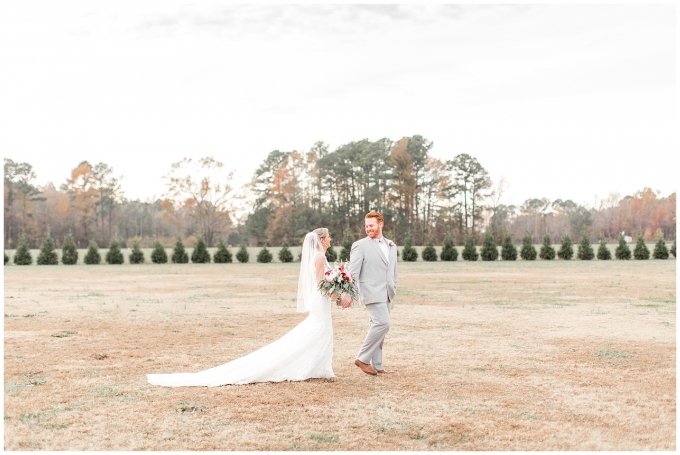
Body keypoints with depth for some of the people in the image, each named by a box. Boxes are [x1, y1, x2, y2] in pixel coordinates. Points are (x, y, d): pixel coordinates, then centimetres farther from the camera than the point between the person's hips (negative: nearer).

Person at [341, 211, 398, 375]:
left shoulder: (391, 246, 15)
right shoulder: (360, 245, -3)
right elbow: (353, 272, -10)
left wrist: (392, 292, 17)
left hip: (386, 294, 6)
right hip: (372, 293, -6)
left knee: (376, 328, 9)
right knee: (382, 323, -18)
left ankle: (376, 366, 13)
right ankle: (362, 358, -8)